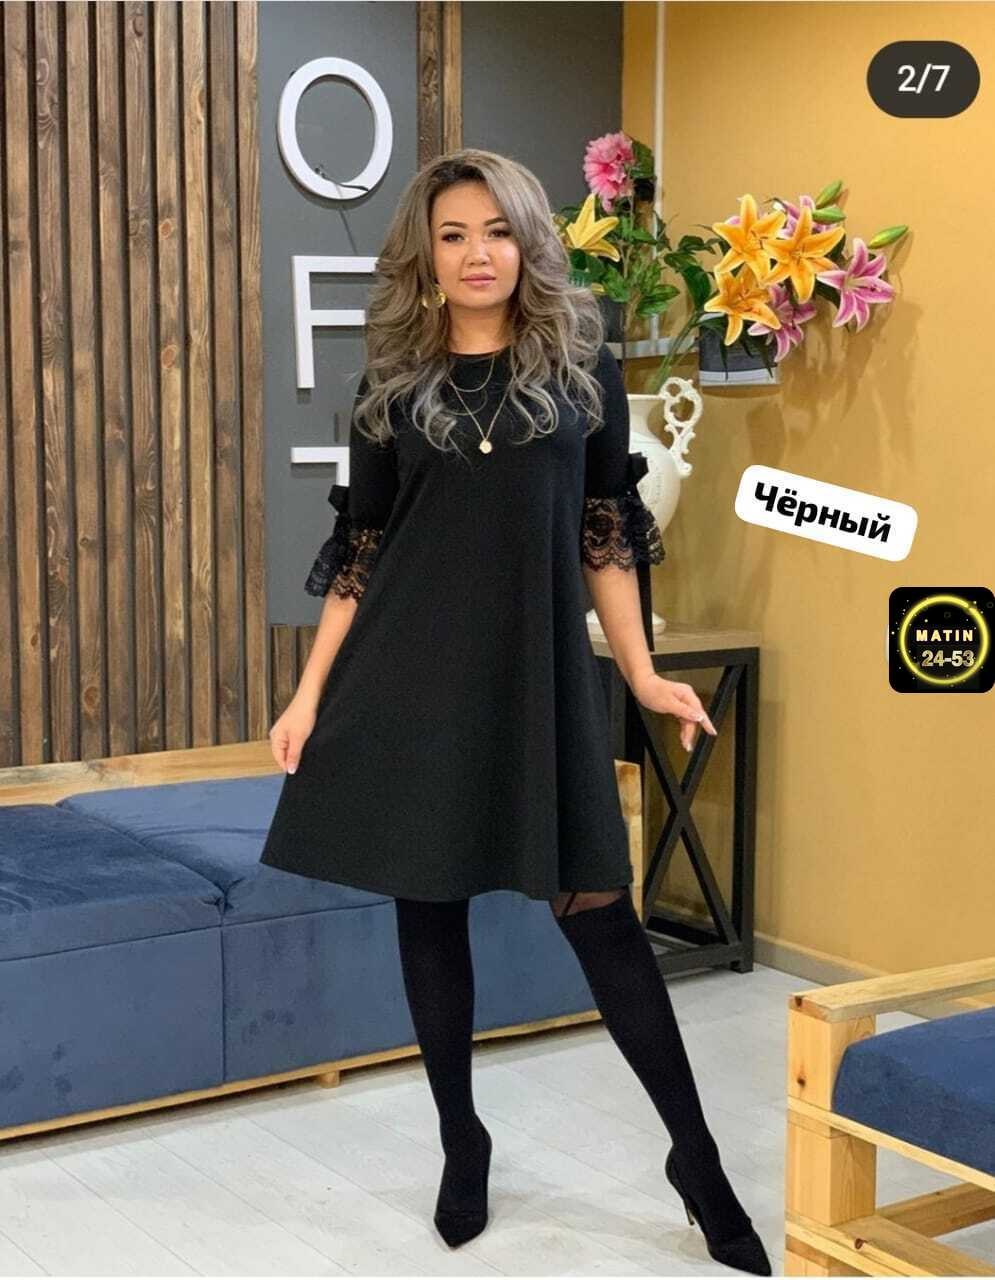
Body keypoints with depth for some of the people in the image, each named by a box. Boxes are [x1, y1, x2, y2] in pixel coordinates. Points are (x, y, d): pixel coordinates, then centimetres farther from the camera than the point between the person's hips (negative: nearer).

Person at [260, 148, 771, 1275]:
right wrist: (310, 695, 0)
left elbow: (606, 535, 8)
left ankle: (696, 1158, 10)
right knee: (429, 910, 7)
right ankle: (461, 1143, 24)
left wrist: (642, 674, 2)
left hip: (539, 677, -1)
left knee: (598, 910, -2)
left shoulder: (584, 371, 5)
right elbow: (357, 553, 6)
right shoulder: (393, 389, 6)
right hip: (412, 683, 2)